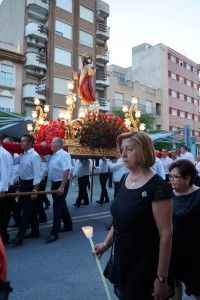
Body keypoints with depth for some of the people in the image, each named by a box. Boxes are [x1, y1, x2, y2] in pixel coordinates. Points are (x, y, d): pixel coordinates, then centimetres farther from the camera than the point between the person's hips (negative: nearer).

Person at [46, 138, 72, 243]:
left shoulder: (63, 155, -17)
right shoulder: (53, 155, 10)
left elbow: (66, 171, -23)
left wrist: (62, 187, -26)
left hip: (61, 184, -9)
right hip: (55, 184, 9)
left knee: (57, 207, -5)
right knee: (62, 205, 18)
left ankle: (54, 233, 3)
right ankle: (68, 225, 34)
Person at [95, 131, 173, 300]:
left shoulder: (157, 186, -21)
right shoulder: (125, 180, 1)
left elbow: (166, 235, -19)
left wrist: (161, 278, -16)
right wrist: (106, 244, 11)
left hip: (143, 262, -6)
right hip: (121, 257, 7)